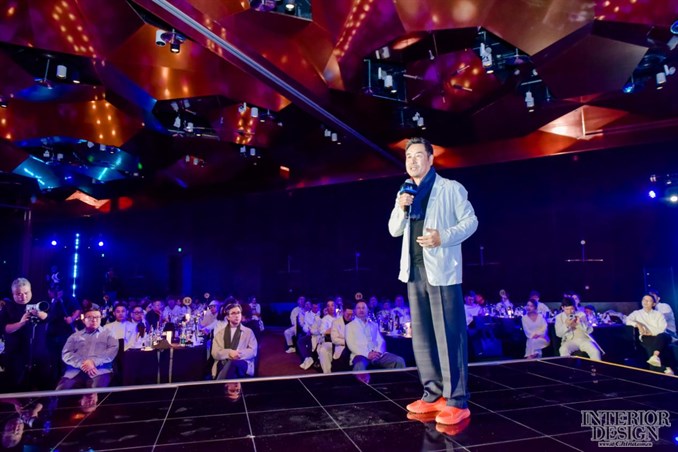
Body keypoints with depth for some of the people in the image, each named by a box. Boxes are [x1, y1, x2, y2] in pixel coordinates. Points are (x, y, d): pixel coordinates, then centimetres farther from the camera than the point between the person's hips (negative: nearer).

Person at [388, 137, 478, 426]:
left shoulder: (450, 188, 0)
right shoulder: (405, 193, 16)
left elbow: (470, 220, -3)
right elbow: (394, 230, 15)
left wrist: (444, 237, -18)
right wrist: (400, 208, -4)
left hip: (441, 268, -6)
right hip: (414, 269, 6)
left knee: (448, 334, -4)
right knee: (421, 335, 9)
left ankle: (456, 401, 5)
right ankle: (433, 394, 20)